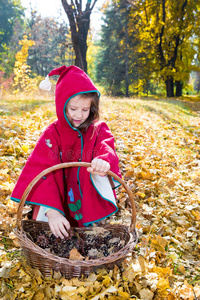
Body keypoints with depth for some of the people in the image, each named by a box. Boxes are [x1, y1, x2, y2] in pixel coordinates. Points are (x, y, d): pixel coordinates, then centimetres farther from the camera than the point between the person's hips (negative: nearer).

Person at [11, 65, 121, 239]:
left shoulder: (99, 130, 0)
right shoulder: (53, 133, -7)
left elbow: (107, 149, -19)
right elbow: (42, 171, -17)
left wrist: (104, 161, -45)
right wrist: (51, 210, -31)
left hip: (91, 199, 4)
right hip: (61, 202, -3)